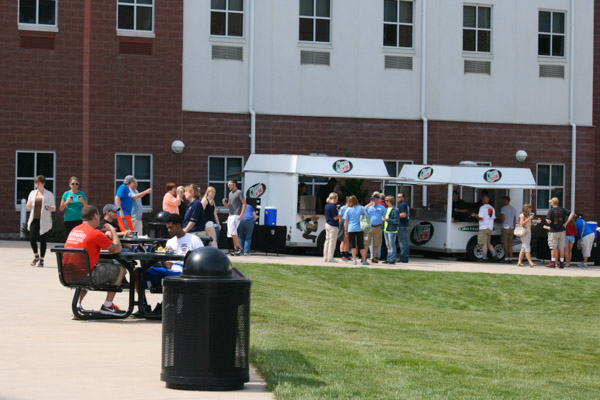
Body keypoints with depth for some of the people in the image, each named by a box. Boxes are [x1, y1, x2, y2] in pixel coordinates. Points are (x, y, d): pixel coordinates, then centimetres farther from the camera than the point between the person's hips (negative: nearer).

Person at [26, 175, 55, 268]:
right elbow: (28, 207, 16)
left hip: (44, 220, -3)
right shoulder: (32, 193, 12)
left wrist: (49, 208, -18)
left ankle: (41, 260, 9)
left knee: (42, 239, -1)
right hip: (34, 219, 3)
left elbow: (54, 207, 5)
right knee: (32, 238, -7)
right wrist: (29, 205, -8)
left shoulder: (49, 194, 2)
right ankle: (36, 256, 16)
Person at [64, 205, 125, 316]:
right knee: (120, 269, 7)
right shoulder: (96, 233, -10)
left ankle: (78, 304, 26)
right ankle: (107, 306, 10)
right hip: (85, 277, -8)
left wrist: (105, 235, 21)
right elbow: (117, 249, -4)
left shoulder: (74, 230, 12)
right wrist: (112, 230, 10)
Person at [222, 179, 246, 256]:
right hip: (230, 215, 9)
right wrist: (225, 203, 2)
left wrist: (241, 215, -18)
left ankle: (238, 248, -12)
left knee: (232, 232, -18)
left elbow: (244, 204, -10)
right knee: (232, 233, 6)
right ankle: (235, 249, 10)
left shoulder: (239, 192, -6)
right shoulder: (230, 193, 20)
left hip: (236, 215, -9)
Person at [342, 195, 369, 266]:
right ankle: (364, 260, 5)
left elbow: (345, 221, 0)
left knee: (353, 245, 5)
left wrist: (346, 230, 7)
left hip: (351, 229, -1)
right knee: (361, 245, 6)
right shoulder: (361, 208, 1)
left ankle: (354, 260, 2)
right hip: (360, 229, 1)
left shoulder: (348, 210, -1)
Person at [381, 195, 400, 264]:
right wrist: (383, 219, 6)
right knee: (388, 245, 12)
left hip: (392, 230, -8)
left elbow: (397, 221, -17)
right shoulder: (386, 209, 14)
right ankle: (388, 259, 17)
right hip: (386, 229, 8)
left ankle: (392, 259, 2)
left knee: (392, 245, -3)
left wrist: (387, 220, -19)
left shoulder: (395, 210, -13)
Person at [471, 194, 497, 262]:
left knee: (484, 243, -5)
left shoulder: (483, 207, -10)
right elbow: (493, 218, 16)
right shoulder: (492, 208, 14)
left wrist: (475, 216, -1)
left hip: (483, 228, -8)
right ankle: (494, 255, 10)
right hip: (490, 228, 8)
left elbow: (481, 218, -16)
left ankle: (485, 258, -6)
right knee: (488, 243, 18)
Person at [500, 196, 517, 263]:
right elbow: (515, 220, 14)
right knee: (510, 244, 9)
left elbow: (503, 219, -14)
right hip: (511, 228, 6)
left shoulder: (503, 208, -8)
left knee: (505, 244, -2)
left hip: (505, 228, -6)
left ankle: (506, 257, -3)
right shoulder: (513, 209, 14)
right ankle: (510, 258, 4)